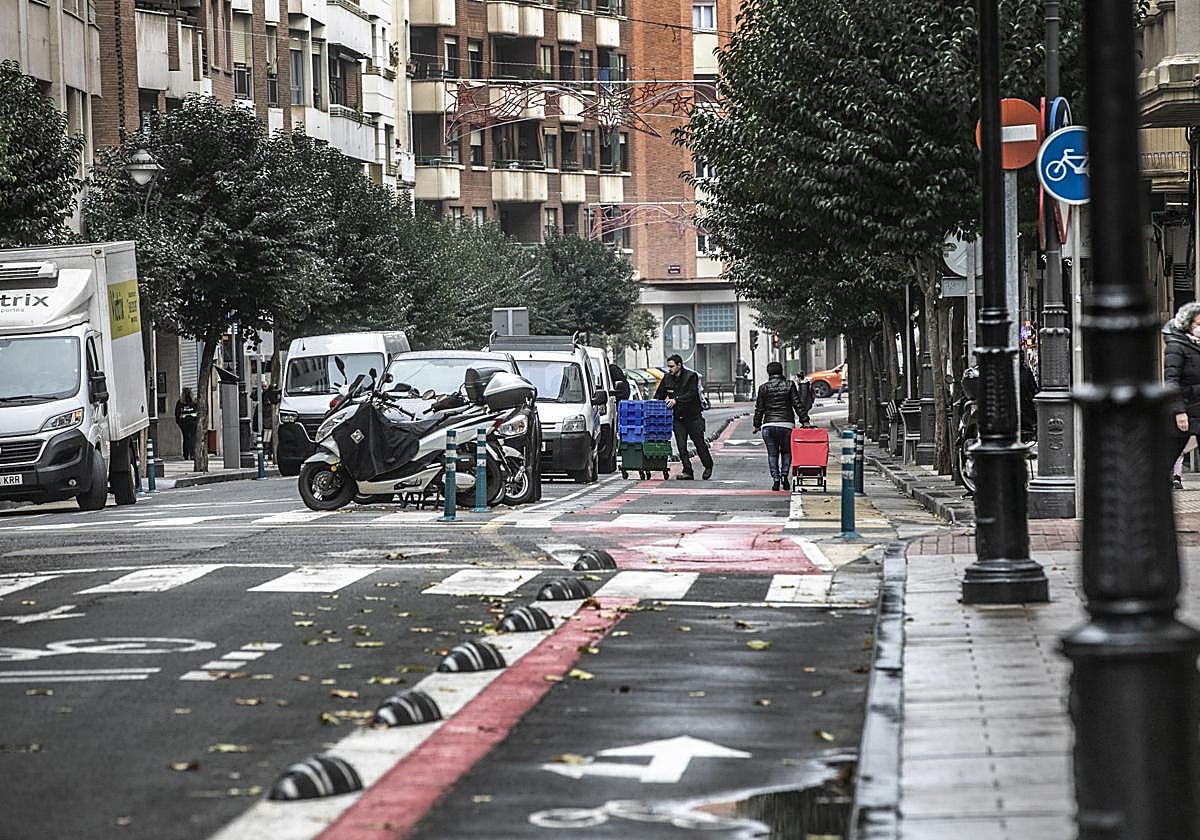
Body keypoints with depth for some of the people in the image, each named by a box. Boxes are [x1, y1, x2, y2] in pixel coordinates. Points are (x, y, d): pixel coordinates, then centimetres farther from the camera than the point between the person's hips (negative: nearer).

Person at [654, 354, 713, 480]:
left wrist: (676, 400, -30)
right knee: (681, 446, -4)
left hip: (693, 416, -4)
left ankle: (708, 466, 24)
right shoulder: (667, 378, 5)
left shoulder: (691, 376, -10)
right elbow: (659, 395, 12)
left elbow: (691, 394, -21)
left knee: (699, 443, 5)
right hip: (678, 417, 4)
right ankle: (687, 472, -1)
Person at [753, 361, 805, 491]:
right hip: (786, 424, 0)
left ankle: (775, 479, -4)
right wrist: (805, 420, 2)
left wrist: (757, 425, 16)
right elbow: (797, 405, -3)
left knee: (772, 454, 7)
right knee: (786, 452, 16)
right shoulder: (789, 385, 0)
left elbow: (759, 408, 7)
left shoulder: (763, 388, 3)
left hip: (769, 425, 0)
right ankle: (785, 474, -5)